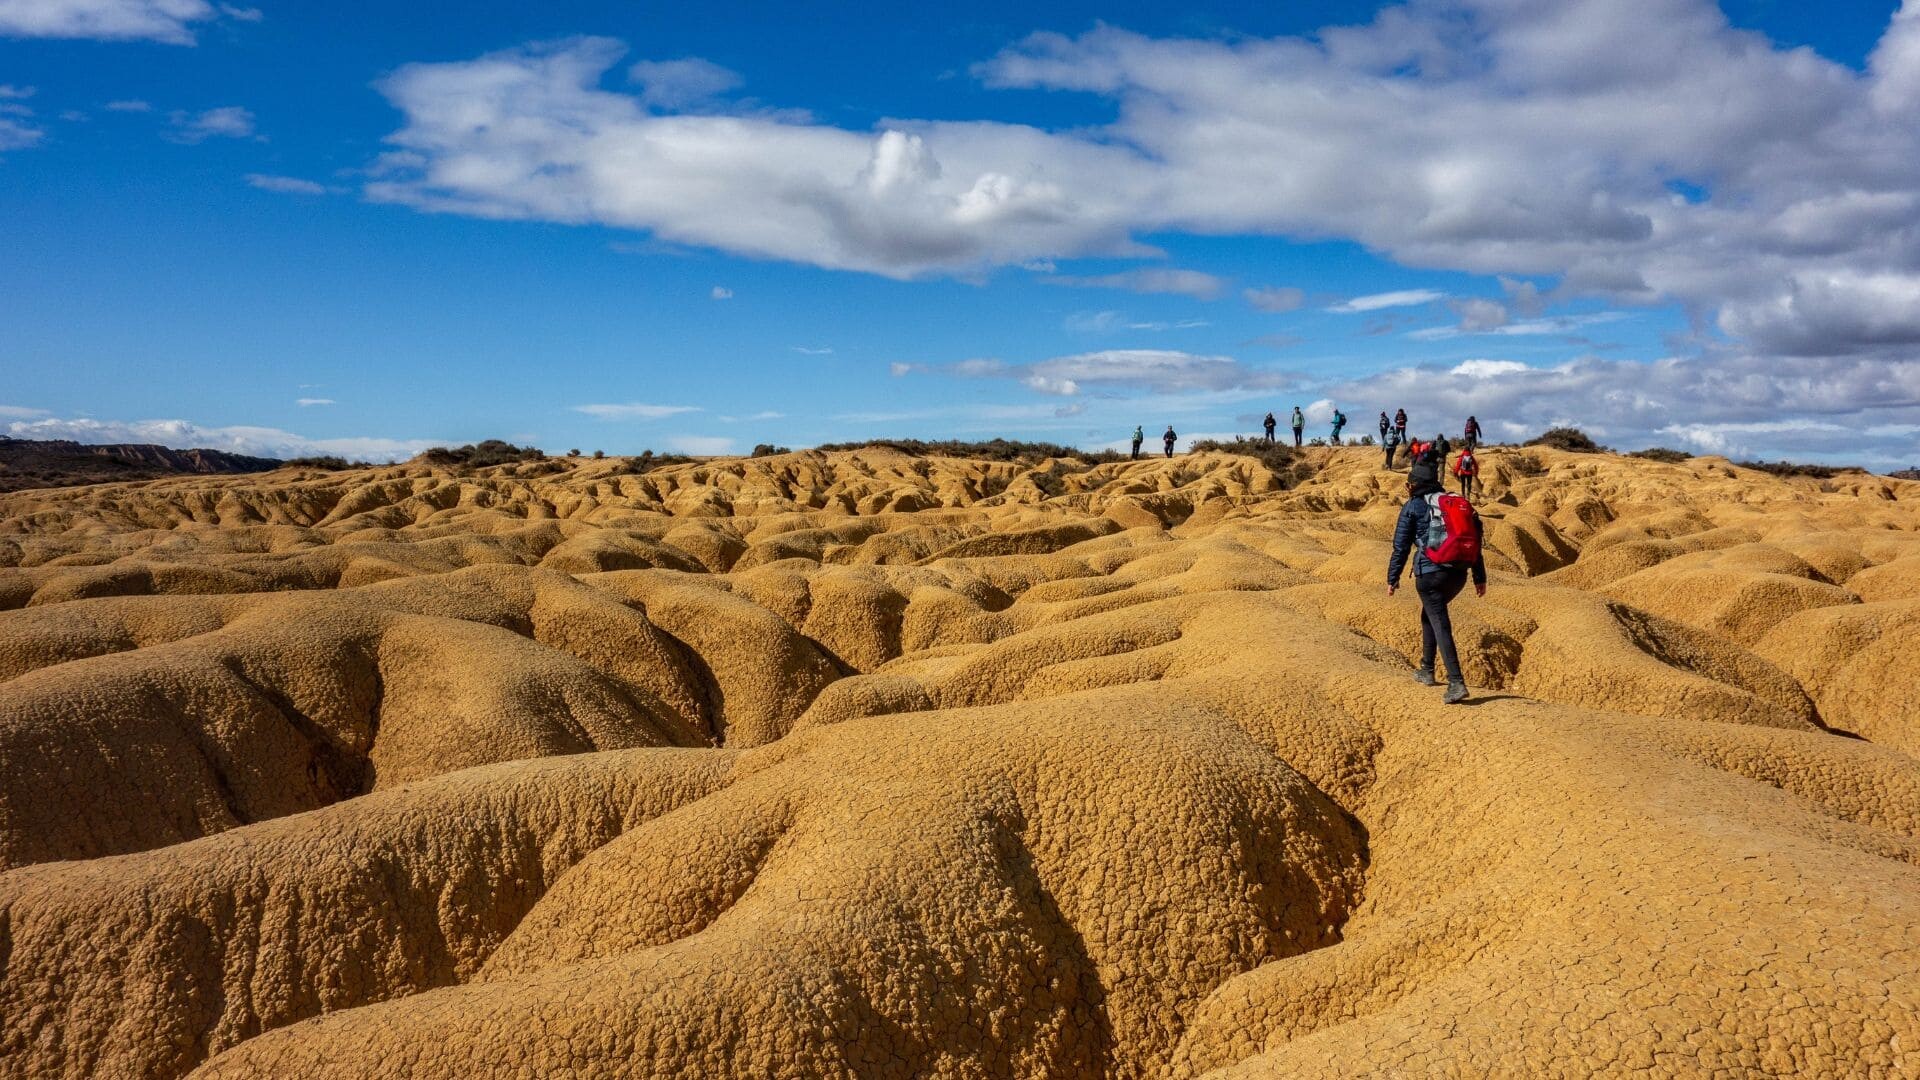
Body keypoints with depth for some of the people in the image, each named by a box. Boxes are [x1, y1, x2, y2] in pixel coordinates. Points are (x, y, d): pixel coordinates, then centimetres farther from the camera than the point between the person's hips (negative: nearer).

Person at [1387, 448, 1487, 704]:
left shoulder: (1413, 506, 0)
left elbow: (1401, 546, -1)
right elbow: (1475, 542, 14)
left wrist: (1392, 578, 8)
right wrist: (1480, 578, 17)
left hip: (1430, 574, -6)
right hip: (1459, 574, 6)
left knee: (1441, 626, -7)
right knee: (1429, 615, 26)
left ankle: (1457, 683, -18)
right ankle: (1426, 671, 31)